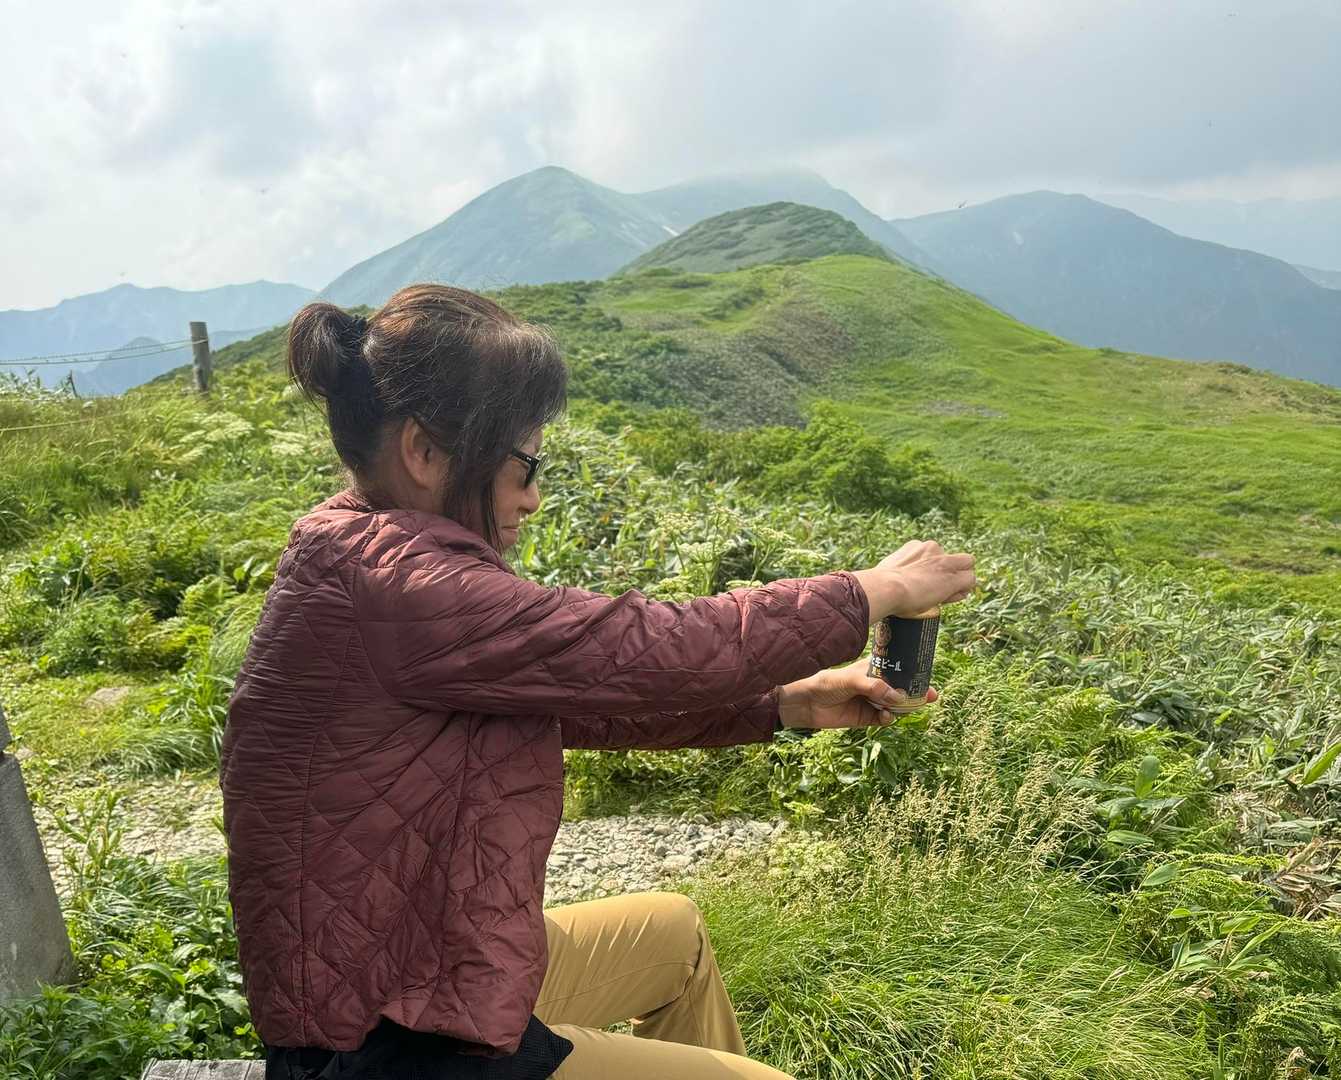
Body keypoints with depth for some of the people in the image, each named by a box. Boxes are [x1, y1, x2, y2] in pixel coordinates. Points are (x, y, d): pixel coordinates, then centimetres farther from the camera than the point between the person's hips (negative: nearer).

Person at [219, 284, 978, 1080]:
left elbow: (580, 690, 2)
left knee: (673, 931, 24)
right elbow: (646, 650, -29)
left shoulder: (371, 553, 2)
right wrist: (873, 592, -14)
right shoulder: (387, 583, -29)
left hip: (403, 973, 9)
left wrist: (785, 705, -3)